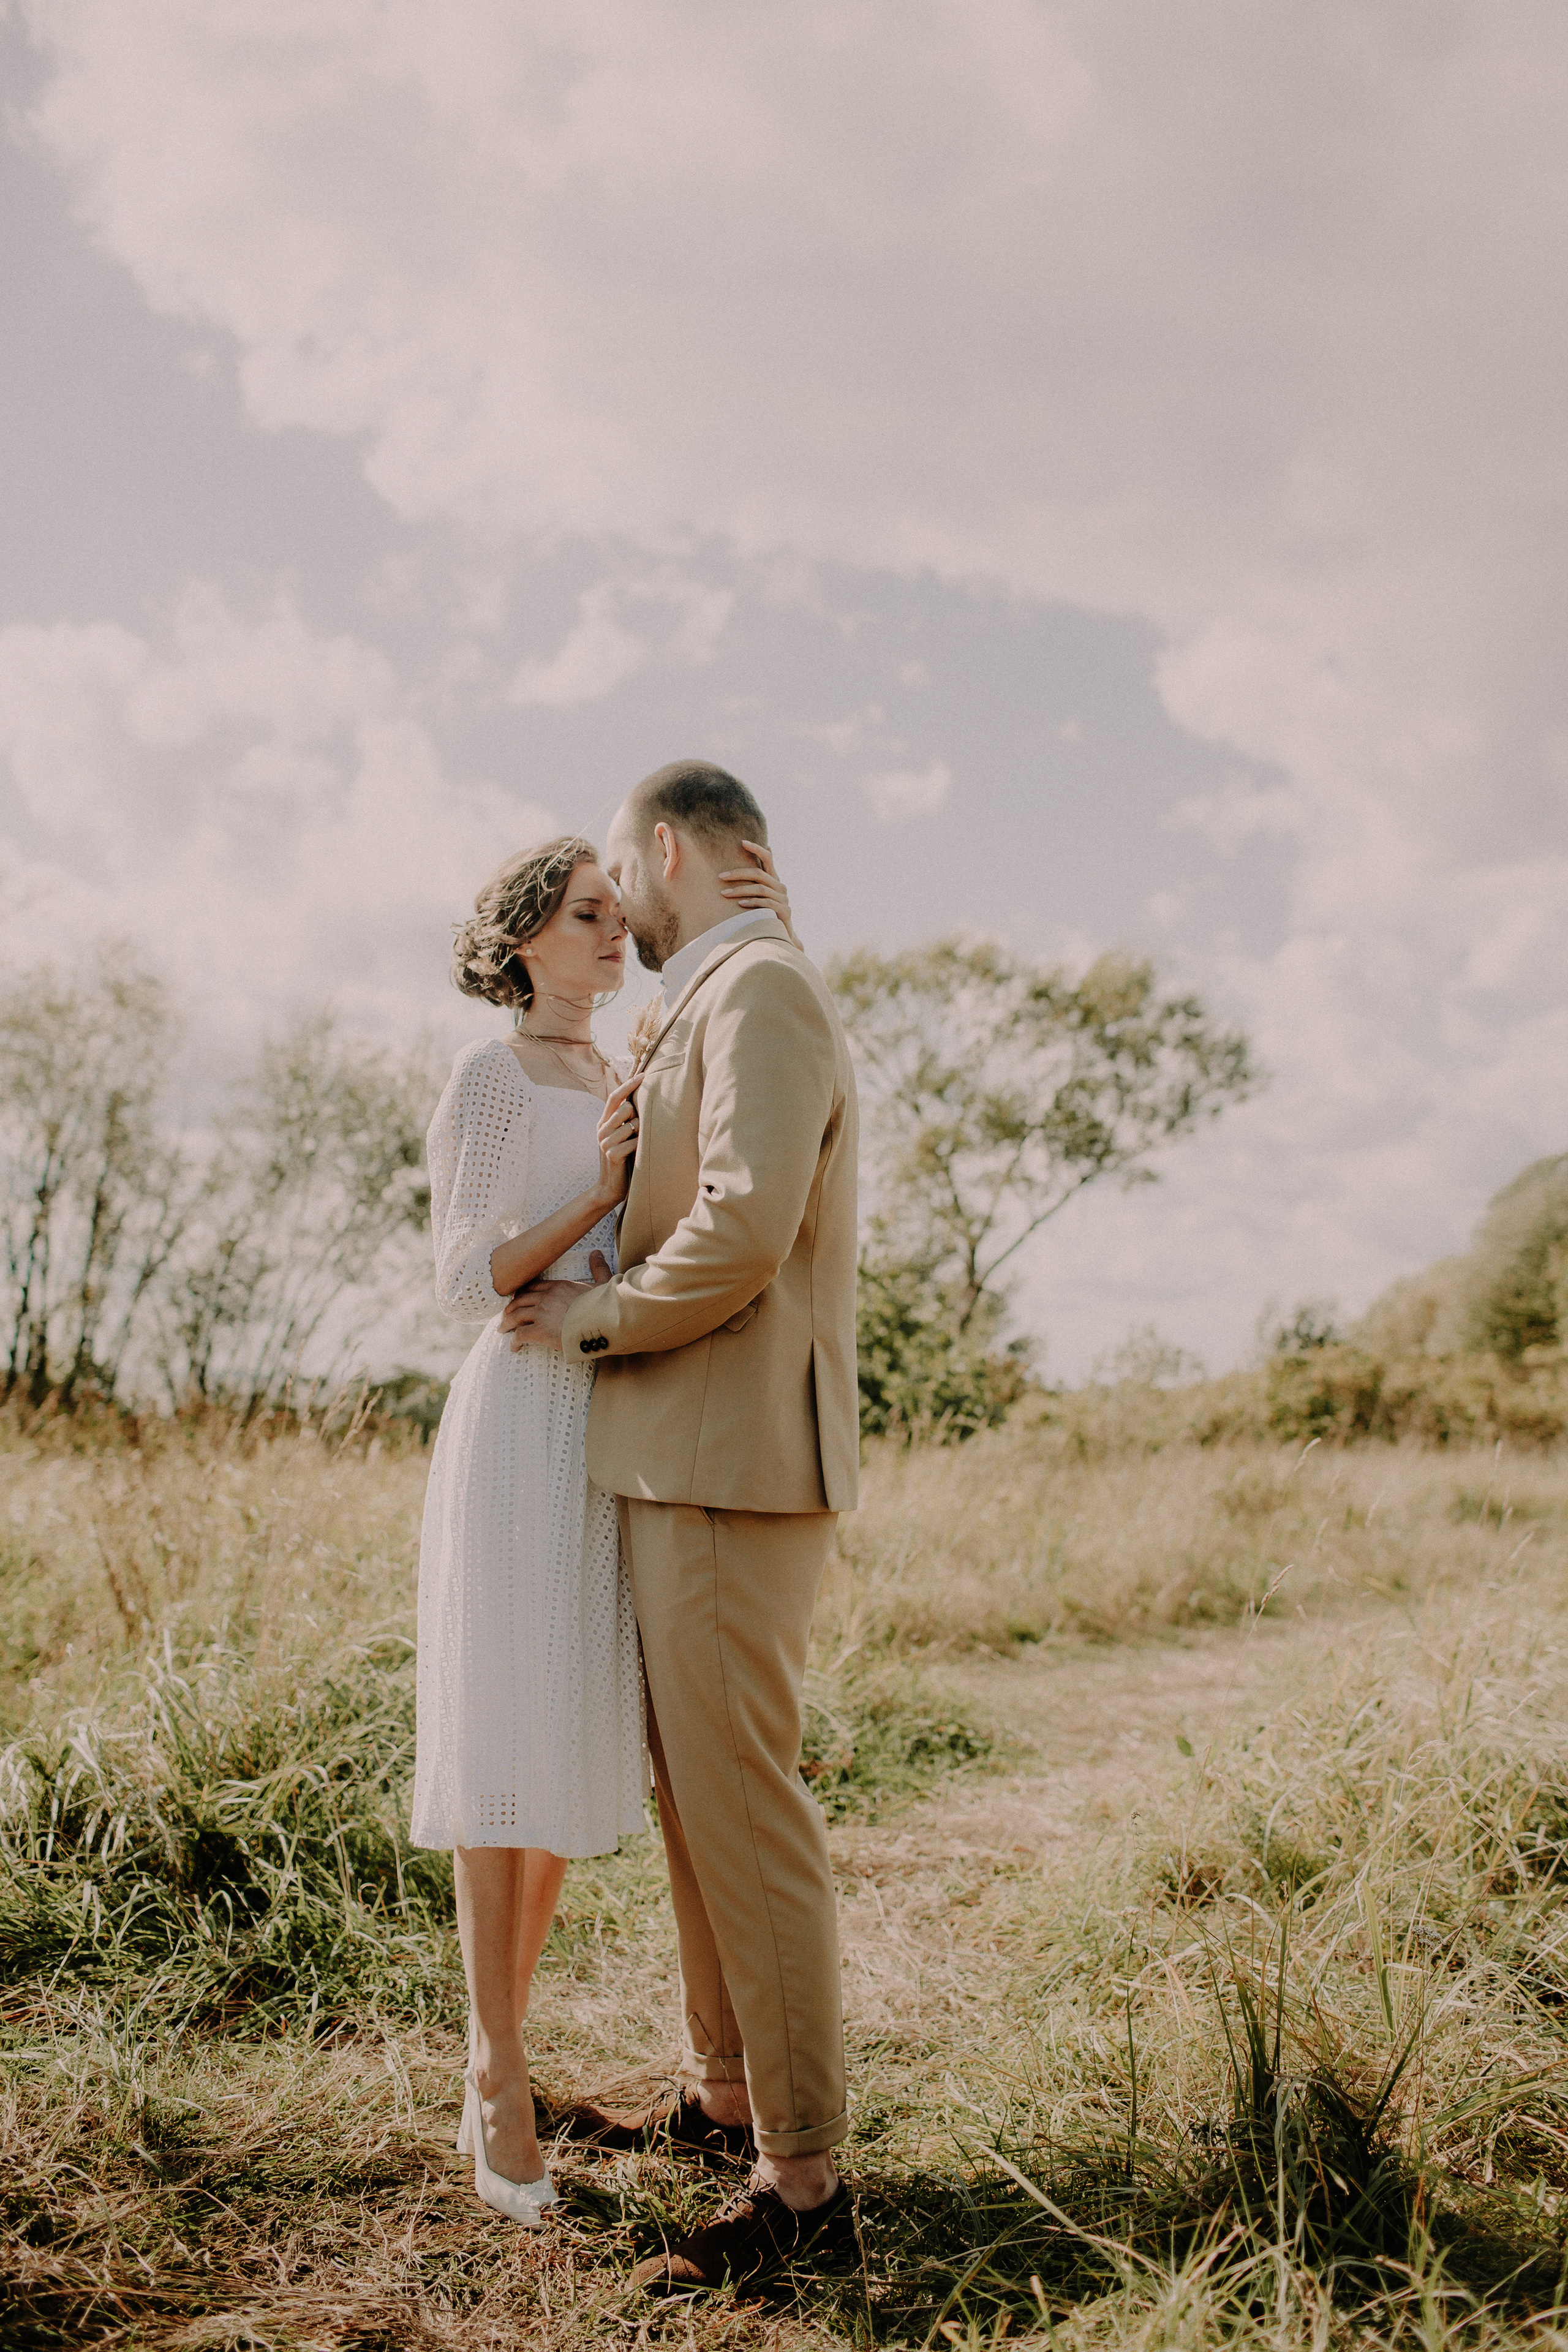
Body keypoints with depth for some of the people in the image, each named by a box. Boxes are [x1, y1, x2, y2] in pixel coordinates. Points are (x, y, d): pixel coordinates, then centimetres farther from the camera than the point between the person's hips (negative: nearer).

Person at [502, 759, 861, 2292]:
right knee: (690, 1800, 17)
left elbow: (743, 1231, -23)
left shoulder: (760, 988, -12)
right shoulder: (713, 1007, 20)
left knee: (744, 1812, -5)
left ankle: (802, 2179, 6)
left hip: (731, 1466, -10)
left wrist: (593, 1317, -11)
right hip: (680, 1460, 10)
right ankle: (722, 2093, 30)